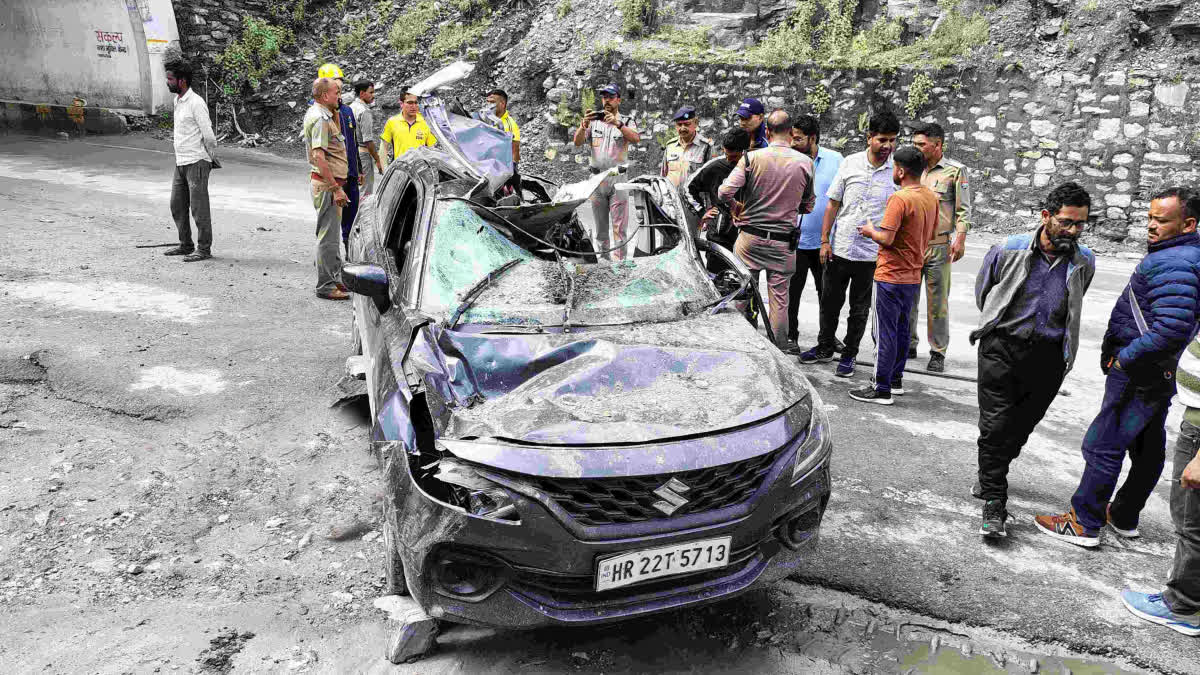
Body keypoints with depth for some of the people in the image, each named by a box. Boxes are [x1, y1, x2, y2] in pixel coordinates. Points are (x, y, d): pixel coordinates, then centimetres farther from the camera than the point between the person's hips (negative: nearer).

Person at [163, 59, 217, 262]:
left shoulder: (196, 103, -14)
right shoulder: (177, 101, 14)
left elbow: (208, 135, -14)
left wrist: (212, 158, -4)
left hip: (196, 162, -9)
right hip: (180, 162, 9)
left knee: (199, 207, -5)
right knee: (177, 206, 12)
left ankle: (204, 249, 2)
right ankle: (186, 245, 22)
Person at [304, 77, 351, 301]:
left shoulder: (315, 113, 15)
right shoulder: (320, 119, -18)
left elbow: (336, 135, 34)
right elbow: (319, 157, -27)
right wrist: (336, 188, -27)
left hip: (329, 182, 11)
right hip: (326, 183, -11)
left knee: (332, 234, 19)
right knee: (328, 236, -6)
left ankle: (335, 279, 30)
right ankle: (326, 286, 0)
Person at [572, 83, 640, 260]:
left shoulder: (627, 121, 5)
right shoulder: (594, 120, 11)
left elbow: (636, 139, -16)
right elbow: (577, 142, 0)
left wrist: (618, 124, -30)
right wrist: (583, 125, -20)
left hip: (618, 178, -2)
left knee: (619, 226, -5)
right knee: (599, 226, 7)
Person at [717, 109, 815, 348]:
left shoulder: (752, 157, -6)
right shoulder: (805, 162, 0)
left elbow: (724, 192, -14)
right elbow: (808, 205, 9)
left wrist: (735, 207, 6)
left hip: (750, 237, -1)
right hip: (784, 242, 1)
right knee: (779, 300, 7)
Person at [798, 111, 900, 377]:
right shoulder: (850, 163, 0)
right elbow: (833, 204, 4)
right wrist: (825, 241, 0)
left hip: (872, 254, -1)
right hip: (840, 248, 1)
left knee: (860, 309, 11)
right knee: (830, 302, 13)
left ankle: (850, 354, 26)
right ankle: (825, 348, 31)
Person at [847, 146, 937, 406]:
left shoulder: (899, 198, -19)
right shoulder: (931, 197, 8)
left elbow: (886, 238, -23)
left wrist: (870, 231, -4)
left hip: (891, 277, -9)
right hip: (913, 276, 9)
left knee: (884, 332, -3)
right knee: (901, 329, 18)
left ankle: (881, 389, 2)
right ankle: (895, 379, 29)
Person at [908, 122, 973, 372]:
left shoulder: (955, 171, 0)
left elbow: (963, 210, -1)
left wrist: (960, 239, -11)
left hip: (938, 246, -4)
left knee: (937, 303, 0)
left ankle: (938, 353, 9)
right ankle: (908, 345, 21)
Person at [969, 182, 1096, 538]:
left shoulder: (1084, 262, -1)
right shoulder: (1008, 250, -9)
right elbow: (982, 292, 9)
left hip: (1048, 356, 3)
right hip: (1002, 347, -2)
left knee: (1020, 426, 13)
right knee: (995, 425, -7)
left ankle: (991, 476, 38)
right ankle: (994, 503, 1)